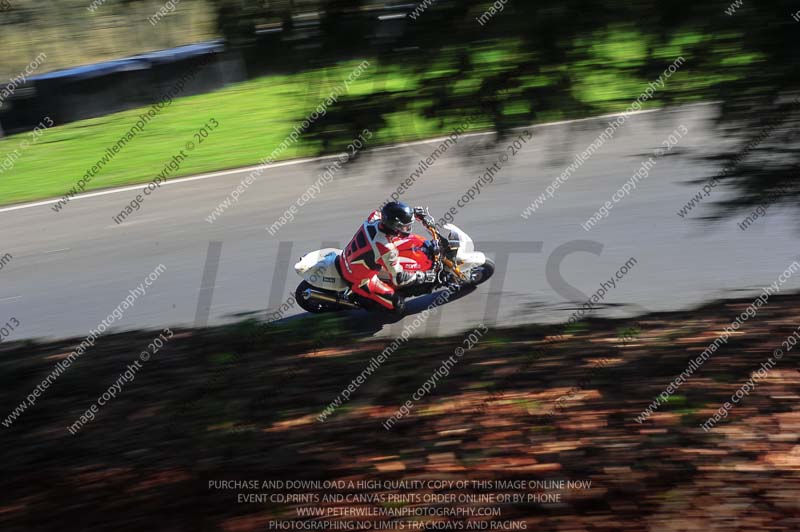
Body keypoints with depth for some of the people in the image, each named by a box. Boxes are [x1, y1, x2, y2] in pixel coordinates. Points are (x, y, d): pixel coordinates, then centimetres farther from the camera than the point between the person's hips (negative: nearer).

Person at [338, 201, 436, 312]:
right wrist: (424, 276, -13)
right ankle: (364, 298, 6)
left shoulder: (374, 218, -18)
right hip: (358, 280, -7)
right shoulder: (387, 250, -35)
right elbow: (398, 278, -24)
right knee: (397, 305, -4)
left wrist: (416, 212, -2)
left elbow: (393, 214, 5)